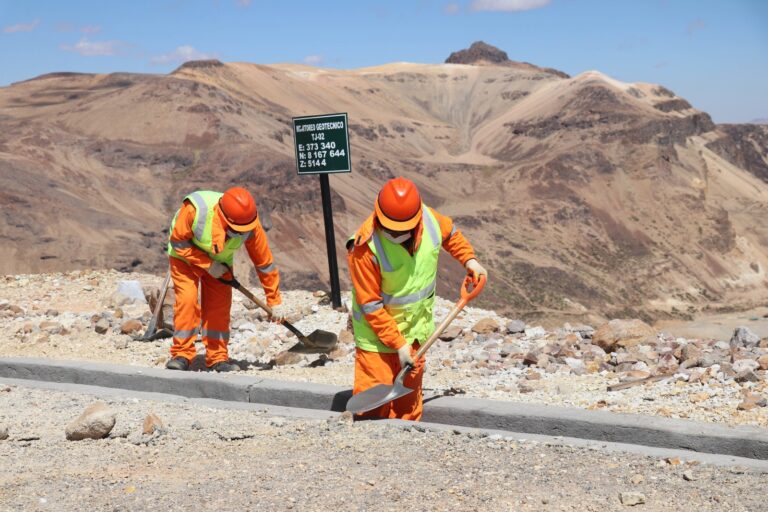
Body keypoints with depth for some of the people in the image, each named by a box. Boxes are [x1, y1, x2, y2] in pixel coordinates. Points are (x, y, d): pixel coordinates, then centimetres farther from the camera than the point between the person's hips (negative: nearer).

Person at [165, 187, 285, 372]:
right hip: (185, 255, -3)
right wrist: (207, 265, -28)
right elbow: (177, 241, -24)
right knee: (187, 300, -17)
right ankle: (182, 355, -6)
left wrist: (275, 301, -11)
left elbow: (264, 262, -17)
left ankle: (218, 358, 3)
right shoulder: (195, 210, -40)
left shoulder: (251, 225, -30)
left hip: (219, 261, 3)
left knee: (220, 305, -7)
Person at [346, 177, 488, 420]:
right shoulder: (365, 247, -31)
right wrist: (398, 344, -22)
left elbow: (450, 233, 12)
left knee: (410, 394, 21)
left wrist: (469, 259, 1)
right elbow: (370, 305, -24)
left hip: (417, 326, 6)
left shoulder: (429, 219, -16)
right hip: (378, 334, -6)